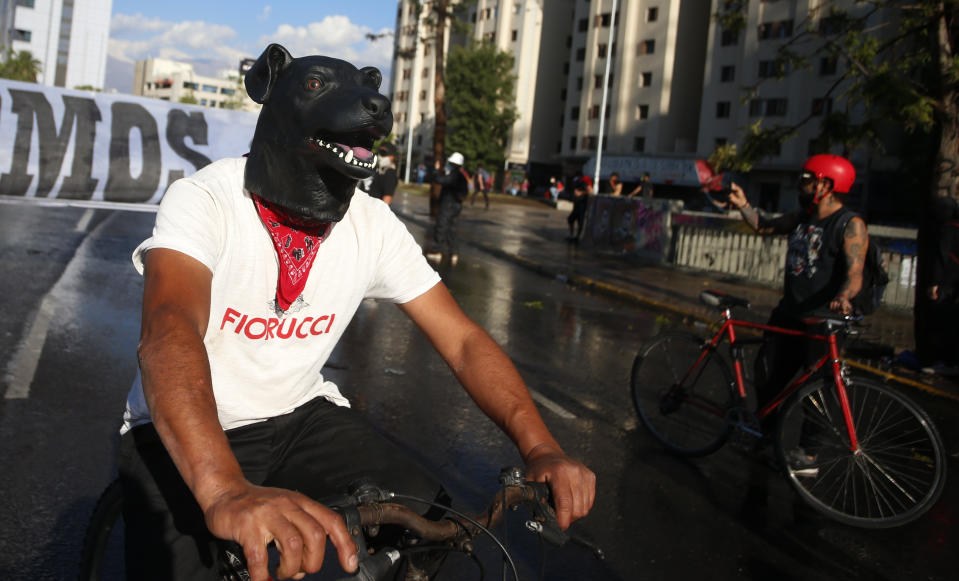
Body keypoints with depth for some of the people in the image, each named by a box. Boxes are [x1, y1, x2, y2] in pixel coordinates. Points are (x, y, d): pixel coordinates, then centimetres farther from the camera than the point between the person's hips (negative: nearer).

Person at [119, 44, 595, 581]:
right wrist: (226, 492, -58)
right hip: (185, 435, -3)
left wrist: (541, 448, -27)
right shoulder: (204, 201, -22)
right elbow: (170, 330, -40)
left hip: (298, 416, 3)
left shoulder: (374, 226, -9)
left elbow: (463, 341, -11)